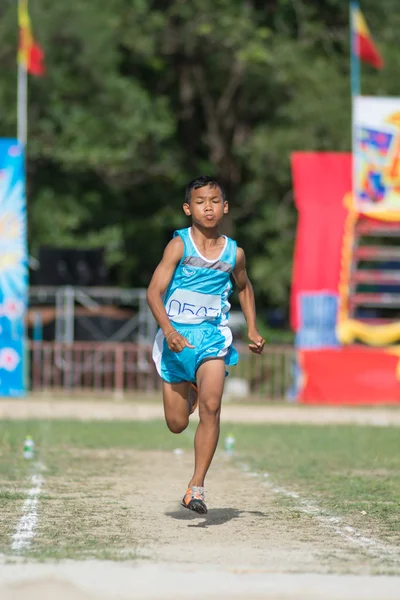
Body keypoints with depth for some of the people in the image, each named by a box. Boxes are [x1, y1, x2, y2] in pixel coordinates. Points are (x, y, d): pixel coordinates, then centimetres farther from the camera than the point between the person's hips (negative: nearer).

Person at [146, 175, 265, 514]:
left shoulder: (234, 253, 5)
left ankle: (197, 486, -20)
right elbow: (155, 292, -12)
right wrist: (169, 331, -27)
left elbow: (244, 287, 27)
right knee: (177, 424, 6)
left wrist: (252, 330, 18)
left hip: (213, 336, 1)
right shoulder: (180, 245, -6)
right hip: (176, 337, -1)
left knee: (211, 407, -22)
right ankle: (190, 392, 45)